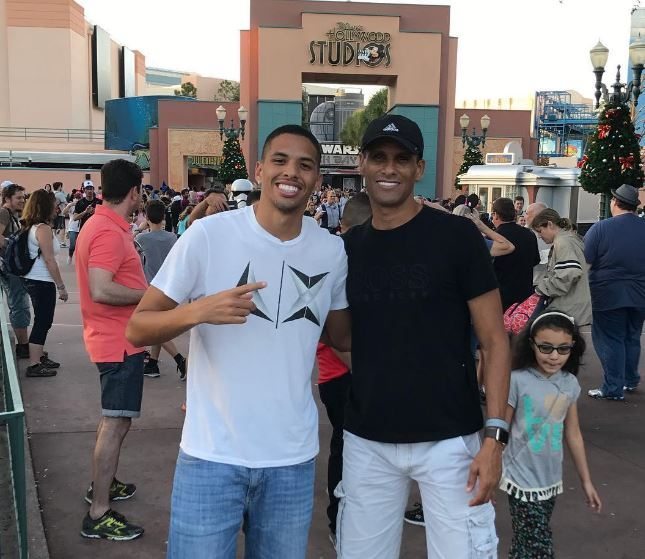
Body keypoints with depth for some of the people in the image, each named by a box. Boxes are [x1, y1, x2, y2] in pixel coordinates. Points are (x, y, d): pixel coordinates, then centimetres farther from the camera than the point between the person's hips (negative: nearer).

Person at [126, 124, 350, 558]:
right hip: (213, 455, -3)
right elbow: (136, 328, -8)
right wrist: (199, 310, -26)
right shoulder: (208, 235, -11)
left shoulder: (332, 251, 1)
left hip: (294, 457, 4)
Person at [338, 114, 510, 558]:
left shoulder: (456, 236, -7)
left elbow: (494, 340, -7)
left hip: (448, 439, -3)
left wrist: (495, 433, -14)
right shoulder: (348, 247, 5)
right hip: (366, 441, 4)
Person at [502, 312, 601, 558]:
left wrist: (586, 481, 15)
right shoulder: (517, 381, -16)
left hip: (551, 481, 5)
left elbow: (573, 435, 10)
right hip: (523, 481, -5)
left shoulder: (570, 384, 0)